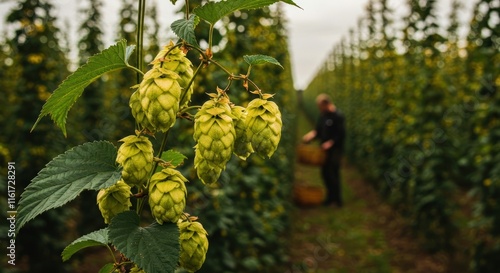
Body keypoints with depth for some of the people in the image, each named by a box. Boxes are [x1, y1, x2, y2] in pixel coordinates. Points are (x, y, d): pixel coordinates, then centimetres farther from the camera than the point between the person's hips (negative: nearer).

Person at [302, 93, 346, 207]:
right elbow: (319, 130, 13)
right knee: (325, 172, 11)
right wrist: (312, 134, -5)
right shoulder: (323, 116, 8)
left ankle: (337, 199, 10)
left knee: (333, 173, -4)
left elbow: (341, 134, -17)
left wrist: (330, 143, -24)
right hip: (325, 149, 7)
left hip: (335, 150, -7)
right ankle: (330, 196, 26)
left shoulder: (338, 116, -15)